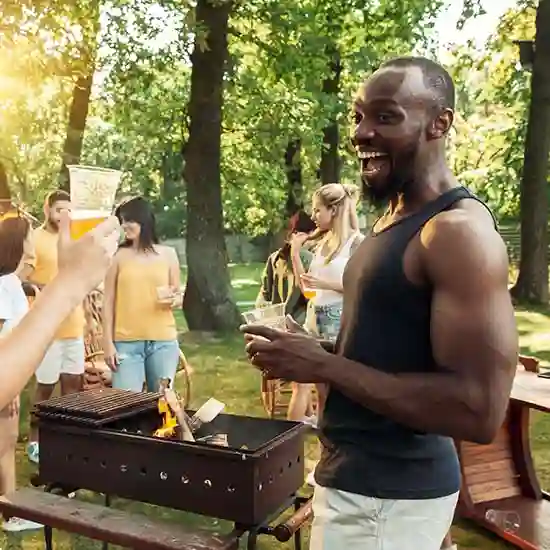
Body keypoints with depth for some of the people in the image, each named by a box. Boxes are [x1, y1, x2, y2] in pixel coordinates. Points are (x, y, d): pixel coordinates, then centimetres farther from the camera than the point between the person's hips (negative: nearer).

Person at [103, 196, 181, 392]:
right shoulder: (118, 256, 1)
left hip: (164, 342, 2)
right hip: (127, 342, -2)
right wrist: (108, 343, -3)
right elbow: (108, 302, 2)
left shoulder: (168, 254, 7)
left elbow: (179, 296, 14)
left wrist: (174, 300, -10)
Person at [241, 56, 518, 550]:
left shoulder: (459, 231, -22)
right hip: (354, 471, 9)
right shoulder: (395, 219, 8)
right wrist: (314, 349, 0)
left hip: (389, 494, -9)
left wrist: (323, 366, -24)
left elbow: (479, 410, -28)